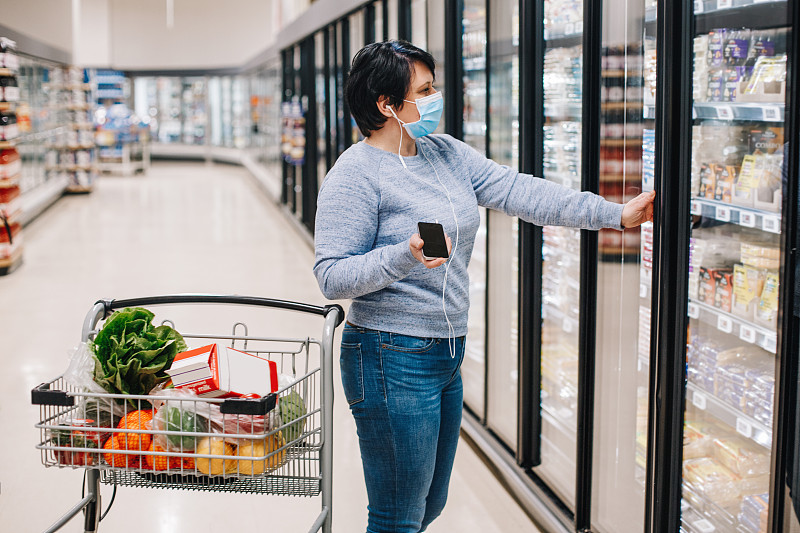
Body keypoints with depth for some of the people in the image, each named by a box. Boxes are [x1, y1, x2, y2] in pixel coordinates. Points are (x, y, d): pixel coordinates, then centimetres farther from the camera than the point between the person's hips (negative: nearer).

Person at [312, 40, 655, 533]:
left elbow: (519, 191, 4)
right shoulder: (355, 174, -14)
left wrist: (615, 214, 0)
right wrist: (405, 255, -31)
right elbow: (332, 276, -17)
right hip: (394, 362, -8)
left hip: (446, 357, 8)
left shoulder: (447, 154, 9)